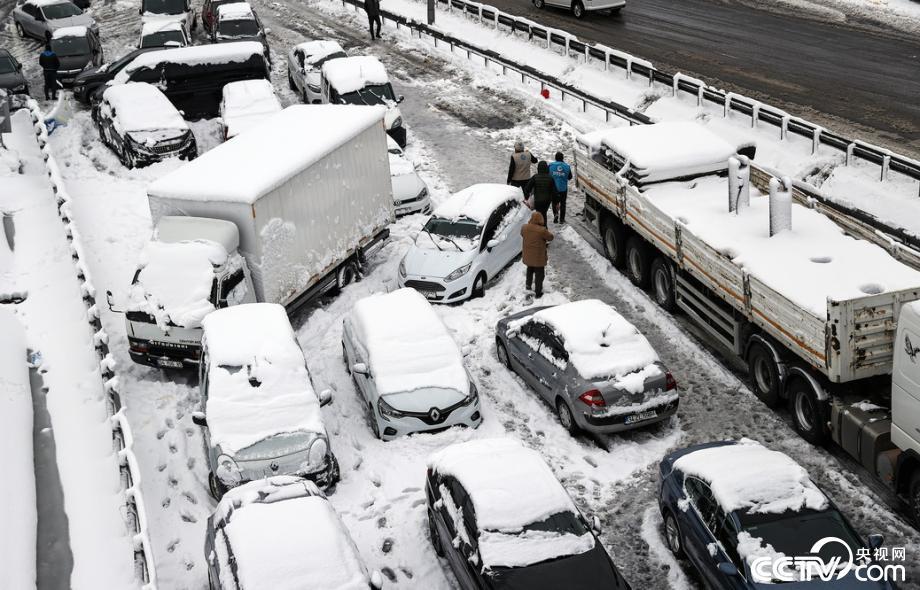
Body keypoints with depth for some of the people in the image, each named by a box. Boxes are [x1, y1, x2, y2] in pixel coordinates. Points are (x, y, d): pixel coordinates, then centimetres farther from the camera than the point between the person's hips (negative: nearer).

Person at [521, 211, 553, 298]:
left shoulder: (524, 227, -12)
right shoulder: (542, 230, -27)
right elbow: (550, 237, -11)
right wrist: (547, 232, 6)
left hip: (527, 255, 5)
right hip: (538, 256, -5)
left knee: (530, 270, 30)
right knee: (539, 274, 11)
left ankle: (528, 285, 47)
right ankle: (537, 293, 19)